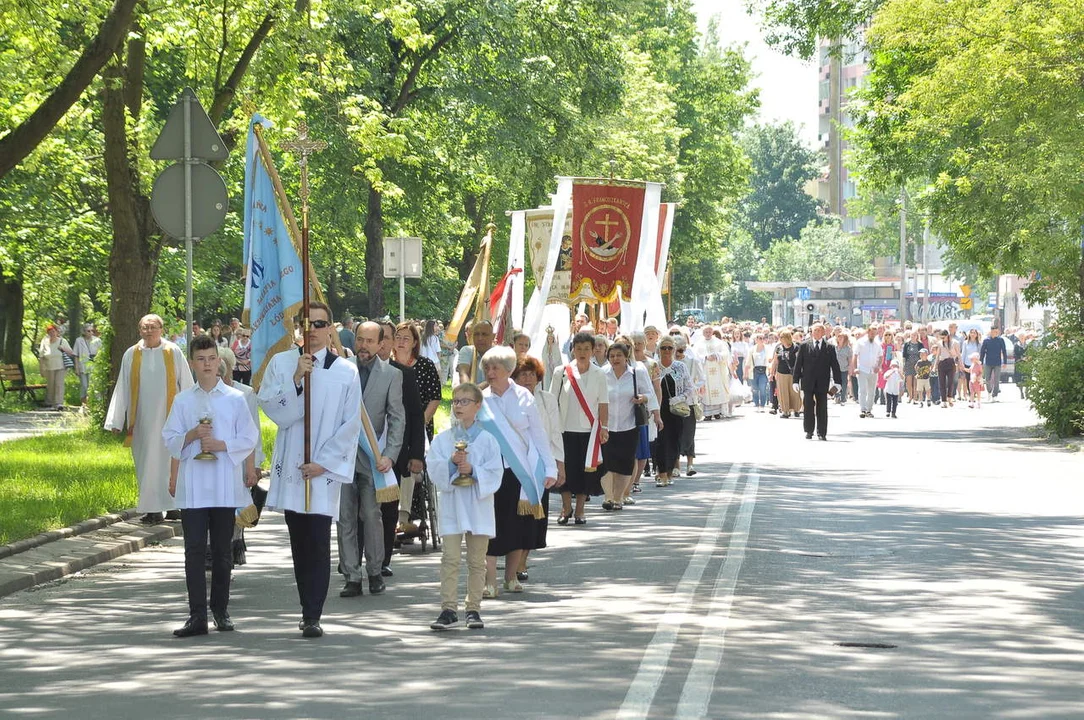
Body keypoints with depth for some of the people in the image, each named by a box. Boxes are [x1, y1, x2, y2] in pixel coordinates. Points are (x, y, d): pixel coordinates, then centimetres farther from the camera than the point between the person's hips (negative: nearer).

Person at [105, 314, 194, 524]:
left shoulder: (173, 353, 1)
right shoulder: (131, 355, 5)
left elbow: (186, 384, 3)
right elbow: (122, 389, 8)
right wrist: (117, 420, 5)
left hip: (168, 417, -1)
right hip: (142, 418, 1)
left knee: (168, 459, 1)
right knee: (146, 463, 3)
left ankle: (173, 506, 9)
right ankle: (153, 510, 7)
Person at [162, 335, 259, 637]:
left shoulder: (235, 399, 3)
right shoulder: (183, 400, 7)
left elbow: (249, 439, 2)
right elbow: (169, 439, 6)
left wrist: (221, 445, -13)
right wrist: (191, 436, -12)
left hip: (225, 485, -1)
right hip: (192, 485, 1)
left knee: (222, 550, 6)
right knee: (194, 550, -3)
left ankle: (220, 610, 18)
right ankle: (197, 615, -4)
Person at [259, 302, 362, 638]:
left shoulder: (346, 371, 2)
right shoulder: (280, 364, 6)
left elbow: (351, 425, 0)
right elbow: (272, 408, -3)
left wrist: (323, 462, -7)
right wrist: (296, 380, -15)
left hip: (325, 470, -2)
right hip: (290, 468, 2)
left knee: (318, 543, -9)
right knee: (299, 543, 8)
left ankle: (312, 616, -10)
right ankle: (309, 611, 17)